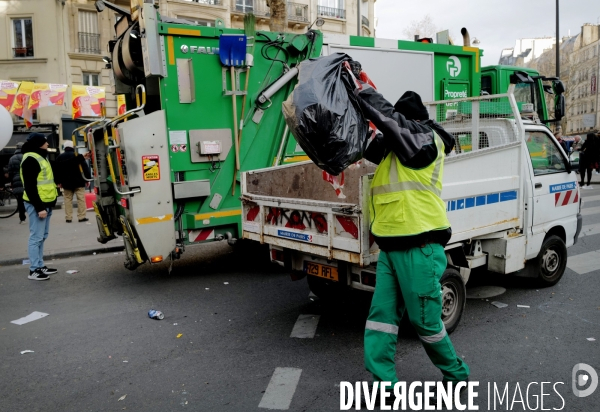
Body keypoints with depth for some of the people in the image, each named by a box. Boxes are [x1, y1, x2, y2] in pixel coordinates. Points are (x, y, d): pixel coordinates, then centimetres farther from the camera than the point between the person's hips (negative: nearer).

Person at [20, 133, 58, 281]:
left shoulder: (40, 157, 18)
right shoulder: (31, 159, -14)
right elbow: (30, 186, -20)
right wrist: (39, 207, -22)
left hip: (45, 203, 10)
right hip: (37, 204, -10)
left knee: (42, 236, 14)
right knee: (36, 237, -6)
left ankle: (40, 265, 22)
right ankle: (34, 270, -1)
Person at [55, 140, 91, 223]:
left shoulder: (60, 157, 8)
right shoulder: (78, 155, -4)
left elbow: (57, 171, 10)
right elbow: (85, 168, -6)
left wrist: (58, 182, 15)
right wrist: (87, 179, -1)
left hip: (66, 182, 4)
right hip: (78, 182, -3)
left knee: (68, 199, 8)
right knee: (81, 199, -1)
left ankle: (68, 217, 7)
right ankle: (82, 217, -2)